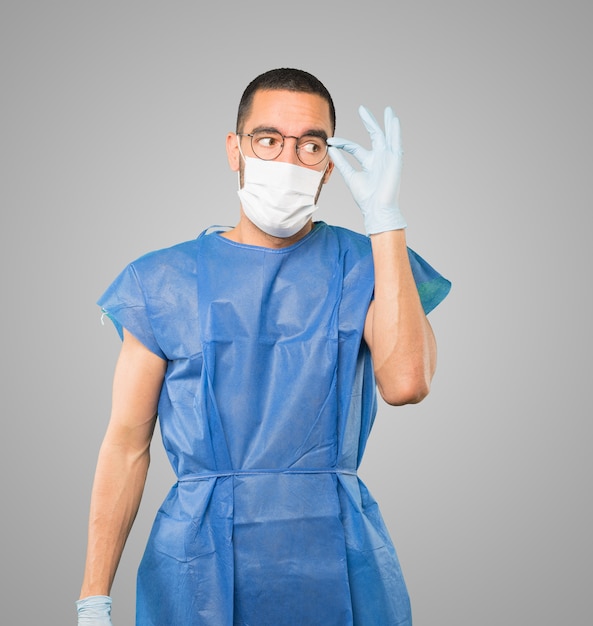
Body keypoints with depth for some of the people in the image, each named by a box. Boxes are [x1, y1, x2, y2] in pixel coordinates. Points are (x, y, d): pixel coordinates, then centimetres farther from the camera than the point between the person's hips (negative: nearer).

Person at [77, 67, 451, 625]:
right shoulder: (165, 281, 2)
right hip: (198, 563, 0)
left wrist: (385, 220, -15)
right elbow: (127, 442, 1)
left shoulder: (363, 266, 2)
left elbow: (405, 383, -18)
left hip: (336, 566, 1)